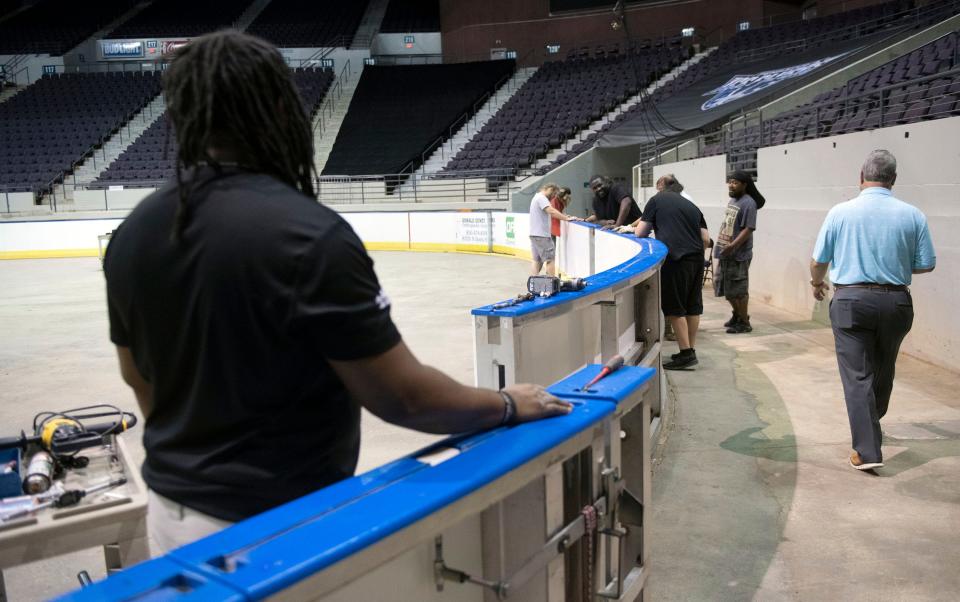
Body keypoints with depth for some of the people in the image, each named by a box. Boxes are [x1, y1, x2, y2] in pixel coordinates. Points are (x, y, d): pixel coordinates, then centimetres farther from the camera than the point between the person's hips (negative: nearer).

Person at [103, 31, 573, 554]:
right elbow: (400, 396, -22)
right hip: (278, 525, -6)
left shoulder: (134, 232, -3)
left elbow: (139, 377, 9)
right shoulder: (309, 235, -25)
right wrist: (508, 405, -5)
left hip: (170, 510, 7)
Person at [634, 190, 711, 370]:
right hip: (697, 258, 6)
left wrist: (652, 228, 28)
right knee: (693, 307, 12)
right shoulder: (692, 206, 22)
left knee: (675, 309, -1)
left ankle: (686, 353, -1)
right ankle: (691, 350, 19)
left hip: (675, 258, -6)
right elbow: (706, 239, 14)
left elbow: (640, 233, 7)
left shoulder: (656, 200, 8)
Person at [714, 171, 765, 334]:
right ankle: (737, 313, 35)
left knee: (738, 290, -2)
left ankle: (744, 322, 11)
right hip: (726, 253, 9)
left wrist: (732, 246, -27)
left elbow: (748, 230, -21)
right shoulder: (732, 200, 13)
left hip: (738, 255, -9)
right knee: (722, 285, 17)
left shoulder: (748, 203, -14)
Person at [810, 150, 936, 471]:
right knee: (883, 370, 22)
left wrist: (816, 282, 22)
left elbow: (818, 261, 1)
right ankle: (871, 423, 44)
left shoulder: (840, 212, -5)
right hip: (896, 302, 3)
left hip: (852, 300, -3)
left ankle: (867, 450, -5)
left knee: (857, 375, 0)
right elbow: (926, 265, 3)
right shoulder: (913, 215, -2)